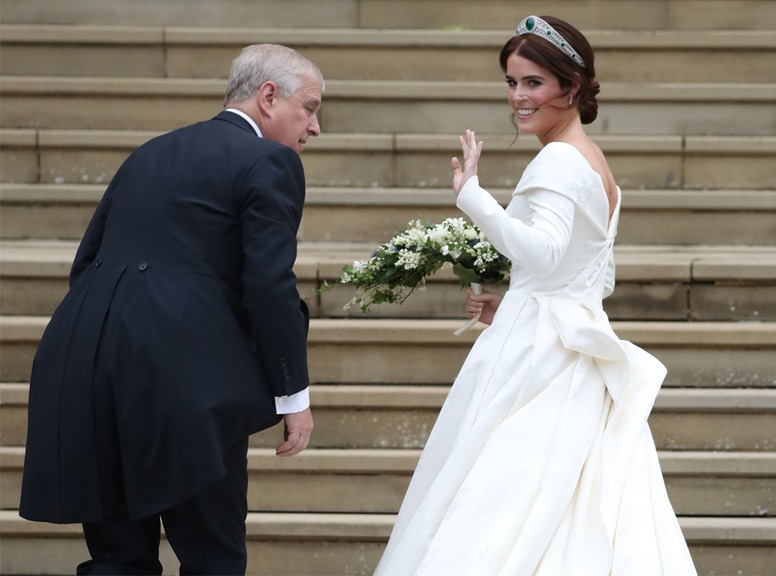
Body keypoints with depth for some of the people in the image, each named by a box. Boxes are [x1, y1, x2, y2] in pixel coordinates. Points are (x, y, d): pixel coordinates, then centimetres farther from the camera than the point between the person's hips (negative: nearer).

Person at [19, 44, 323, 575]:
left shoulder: (150, 153, 23)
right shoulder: (269, 162, 0)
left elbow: (88, 260, 22)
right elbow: (270, 285, -8)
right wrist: (294, 395, -1)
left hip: (83, 369, 7)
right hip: (184, 372, -7)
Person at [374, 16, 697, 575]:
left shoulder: (559, 161, -13)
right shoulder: (596, 163, 17)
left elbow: (544, 252, -30)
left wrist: (471, 193, -32)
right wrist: (511, 304, 18)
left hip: (538, 357, -10)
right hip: (578, 352, 10)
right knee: (578, 524, 8)